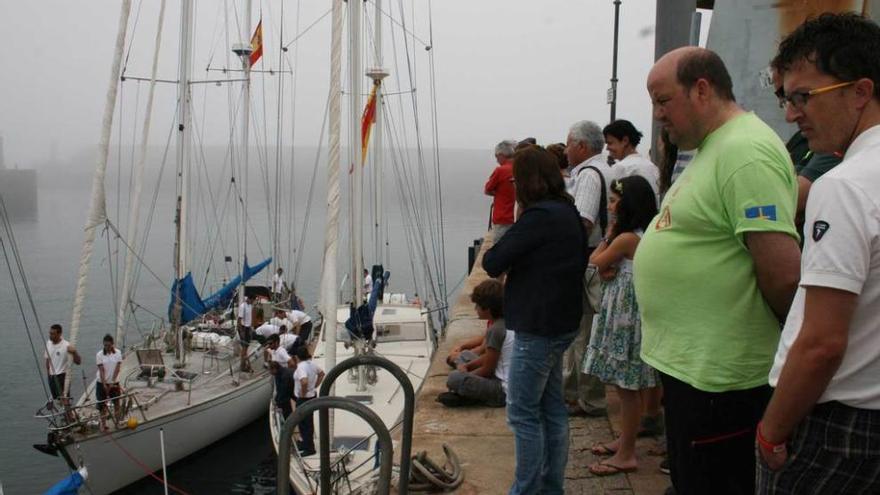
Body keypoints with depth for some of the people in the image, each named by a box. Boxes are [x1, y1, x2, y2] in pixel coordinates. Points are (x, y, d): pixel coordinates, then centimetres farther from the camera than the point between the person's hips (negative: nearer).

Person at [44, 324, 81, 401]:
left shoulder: (66, 346, -21)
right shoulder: (48, 343, 1)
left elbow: (78, 361, -27)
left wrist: (74, 352, -46)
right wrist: (48, 373, 19)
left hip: (62, 376, -7)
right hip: (51, 376, 7)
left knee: (64, 399, -10)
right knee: (55, 399, 16)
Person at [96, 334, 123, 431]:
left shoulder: (118, 353, -4)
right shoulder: (99, 355, -9)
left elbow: (117, 368, -7)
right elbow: (101, 370, -13)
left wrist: (112, 382, -13)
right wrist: (104, 384, -18)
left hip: (114, 382, 1)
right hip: (102, 383, -1)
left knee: (116, 402, 6)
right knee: (102, 404, 3)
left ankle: (119, 421, 18)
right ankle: (103, 424, 11)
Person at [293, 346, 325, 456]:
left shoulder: (301, 367, -25)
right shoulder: (312, 363, 1)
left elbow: (304, 381, -40)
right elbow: (321, 373, 17)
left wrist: (303, 393, -24)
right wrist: (315, 386, 14)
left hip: (303, 399, -9)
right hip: (312, 395, 9)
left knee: (304, 423, 2)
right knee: (308, 421, 21)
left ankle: (309, 448, 9)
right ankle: (307, 442, 36)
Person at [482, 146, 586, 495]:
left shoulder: (539, 217, -20)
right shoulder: (569, 213, 9)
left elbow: (492, 263, -19)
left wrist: (495, 250, 2)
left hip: (537, 329, -10)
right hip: (561, 323, 10)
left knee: (523, 413, 0)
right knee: (551, 407, 16)